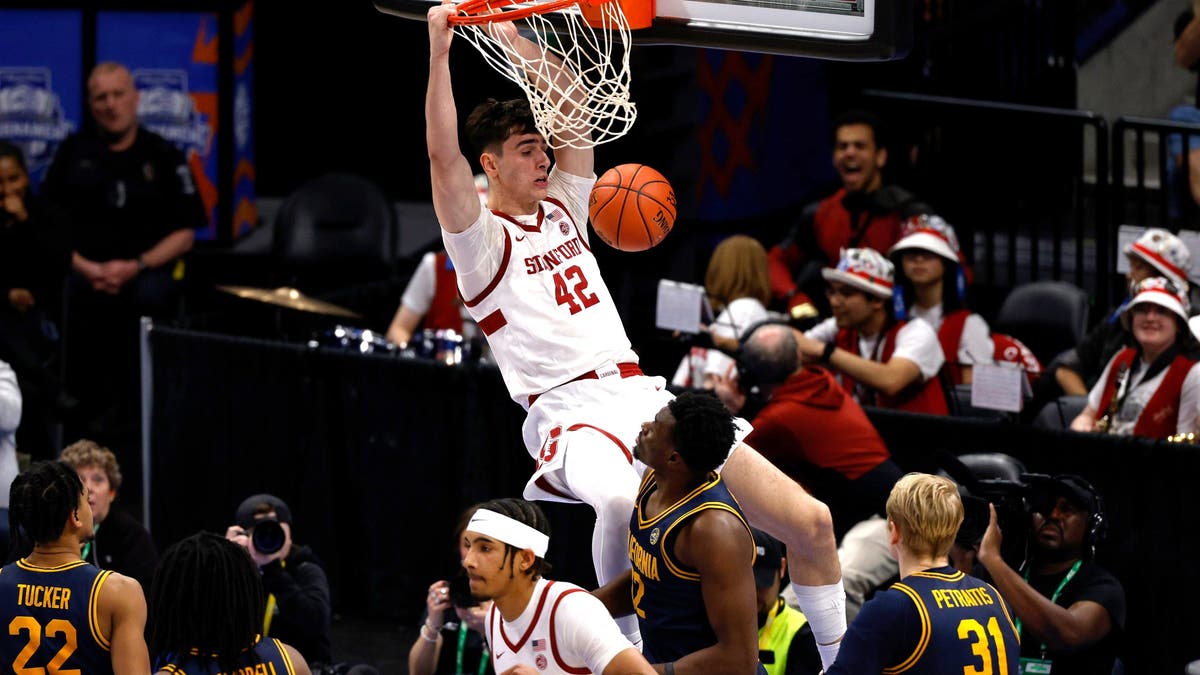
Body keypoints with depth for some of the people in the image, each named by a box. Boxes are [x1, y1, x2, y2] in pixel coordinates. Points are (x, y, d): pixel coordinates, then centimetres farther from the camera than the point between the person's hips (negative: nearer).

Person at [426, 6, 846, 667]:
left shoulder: (562, 208, 22)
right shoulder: (483, 242, 3)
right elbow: (443, 155, -13)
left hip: (647, 397, 7)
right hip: (574, 413, -7)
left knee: (811, 522, -5)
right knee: (625, 501, -44)